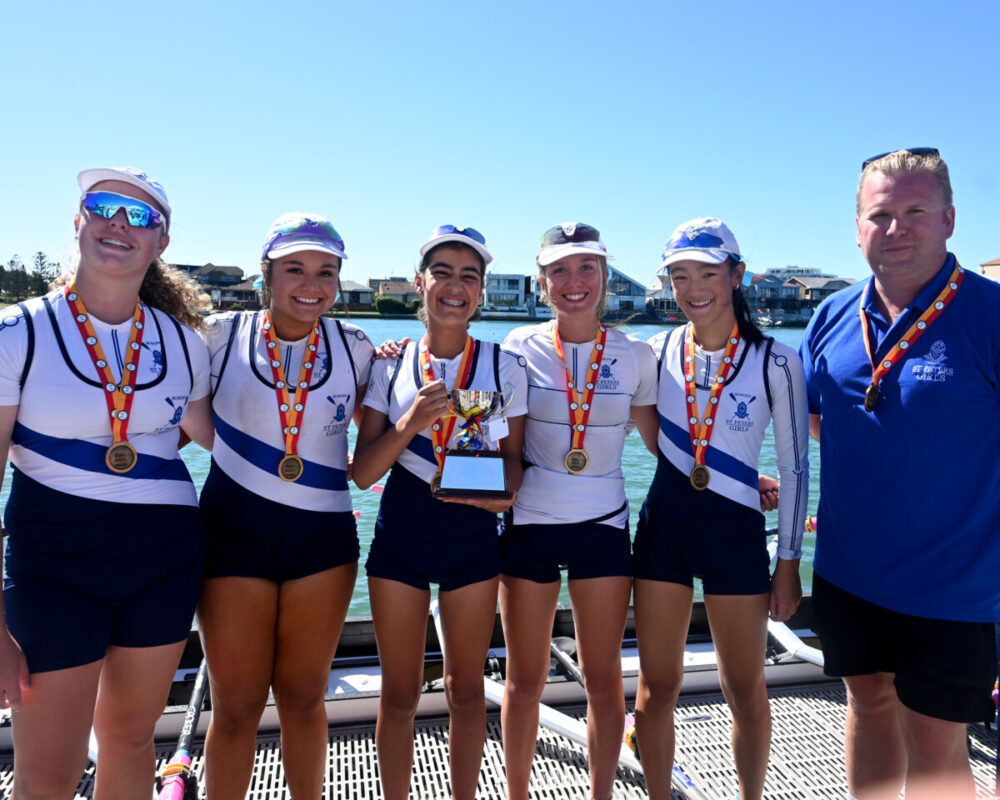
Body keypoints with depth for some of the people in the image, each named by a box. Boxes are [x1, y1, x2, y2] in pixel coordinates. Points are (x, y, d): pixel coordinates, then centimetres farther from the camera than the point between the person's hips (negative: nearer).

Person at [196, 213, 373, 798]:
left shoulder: (354, 346, 0)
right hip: (234, 531, -1)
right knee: (236, 706, 9)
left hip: (324, 536, 1)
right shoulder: (221, 336, -3)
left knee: (304, 700, 16)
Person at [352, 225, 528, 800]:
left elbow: (514, 458, 5)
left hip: (474, 532, 0)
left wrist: (505, 490, -18)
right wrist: (412, 420, -19)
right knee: (400, 691, 11)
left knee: (467, 687, 13)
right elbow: (363, 471, -3)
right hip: (400, 531, 0)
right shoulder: (390, 365, 1)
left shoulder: (505, 367, 0)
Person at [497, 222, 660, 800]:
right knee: (525, 681, 11)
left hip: (603, 526, 1)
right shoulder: (521, 348, -3)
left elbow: (662, 441, 7)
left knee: (604, 678, 11)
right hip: (530, 523, 0)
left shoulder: (635, 355, 0)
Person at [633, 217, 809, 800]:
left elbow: (795, 467, -3)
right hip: (663, 527, 2)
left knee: (746, 691, 14)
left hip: (737, 532, -2)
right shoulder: (658, 352, -1)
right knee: (658, 686, 11)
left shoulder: (775, 361, -8)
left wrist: (789, 565, -1)